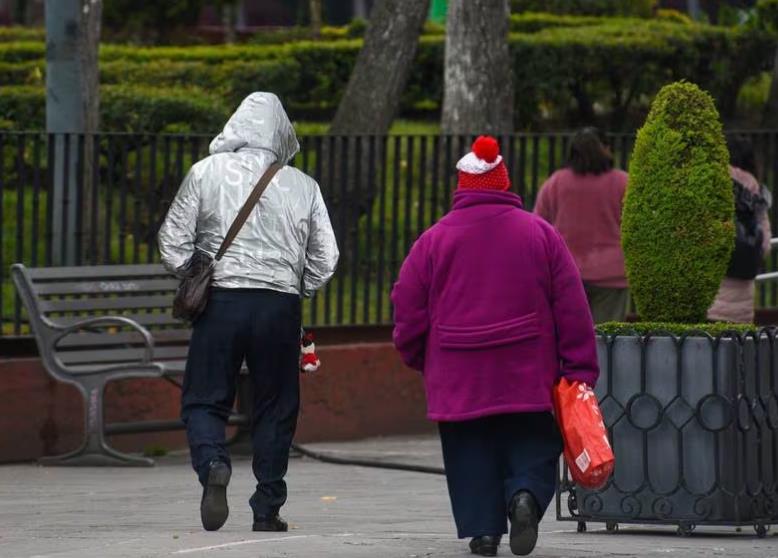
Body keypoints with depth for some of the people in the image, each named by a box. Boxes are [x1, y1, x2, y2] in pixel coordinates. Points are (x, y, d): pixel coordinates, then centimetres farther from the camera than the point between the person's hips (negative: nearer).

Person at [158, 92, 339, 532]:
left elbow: (174, 240, 1)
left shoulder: (205, 173, -2)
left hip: (221, 299, -1)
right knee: (276, 408, 11)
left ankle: (213, 462, -23)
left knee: (205, 400, 7)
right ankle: (268, 509, 12)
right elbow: (325, 259, 5)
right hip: (281, 306, 1)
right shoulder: (303, 186, 2)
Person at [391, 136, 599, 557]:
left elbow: (408, 313, 3)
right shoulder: (540, 234, 1)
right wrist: (580, 371, 4)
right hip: (529, 378, 0)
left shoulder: (434, 240, -1)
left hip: (458, 380, 0)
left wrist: (416, 359, 21)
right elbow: (572, 310, 0)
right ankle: (525, 495, -18)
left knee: (472, 457, 8)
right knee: (533, 449, 8)